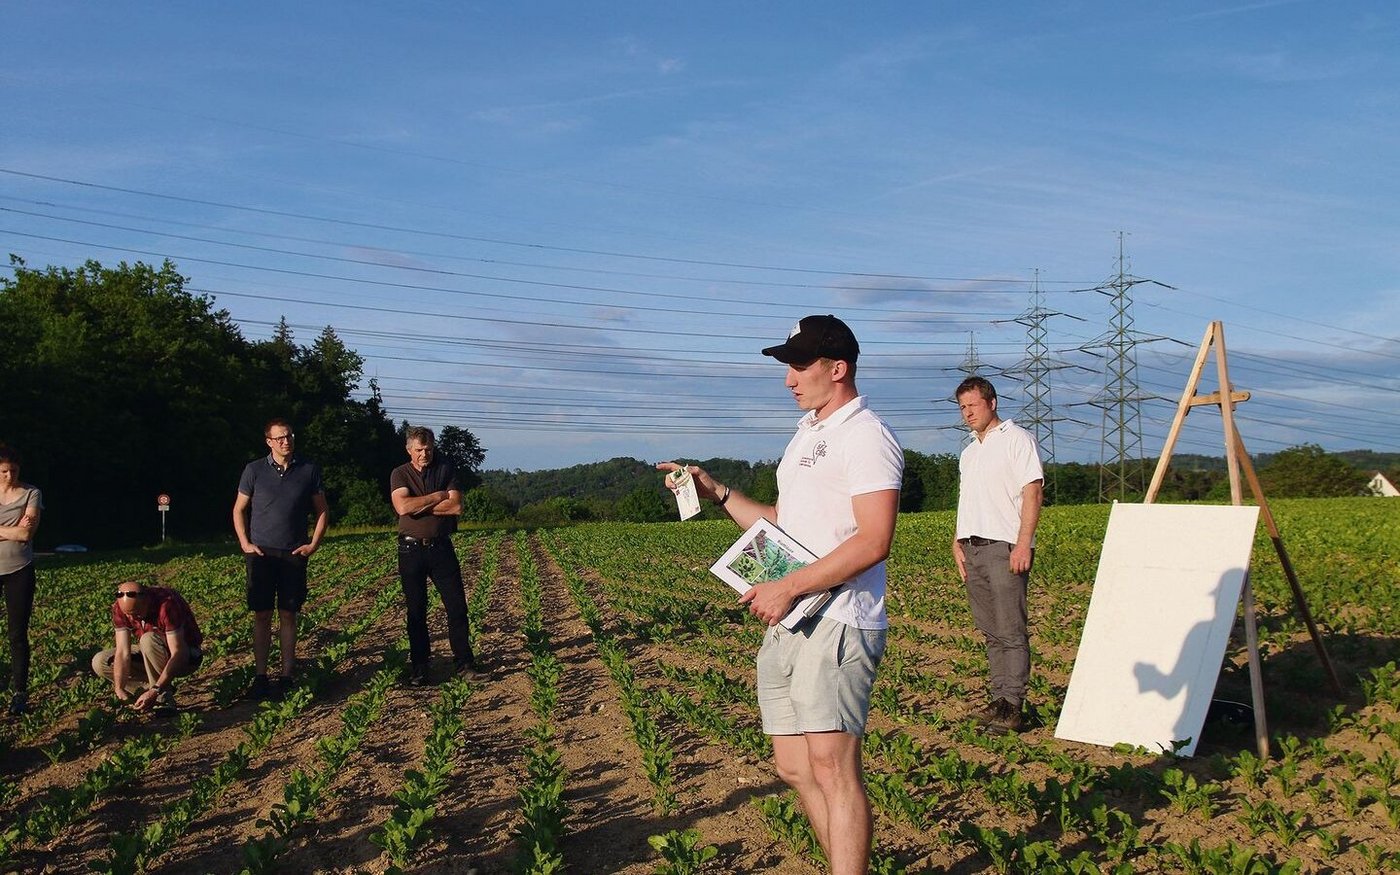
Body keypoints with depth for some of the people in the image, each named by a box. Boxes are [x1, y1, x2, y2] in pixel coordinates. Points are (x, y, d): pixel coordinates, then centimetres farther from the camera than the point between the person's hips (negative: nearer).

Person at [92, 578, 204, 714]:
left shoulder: (167, 604, -32)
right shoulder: (120, 608, -16)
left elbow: (177, 653, -34)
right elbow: (123, 652, -19)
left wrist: (154, 691, -40)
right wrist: (119, 689, -32)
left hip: (186, 656, -6)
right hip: (151, 655, 6)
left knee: (149, 640, -34)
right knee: (99, 662, -7)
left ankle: (164, 699, -22)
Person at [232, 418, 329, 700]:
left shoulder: (309, 470, 2)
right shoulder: (255, 470, 1)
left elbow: (322, 511, 10)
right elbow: (239, 510, 10)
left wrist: (313, 544, 1)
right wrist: (245, 543, 0)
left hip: (294, 554, 0)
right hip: (260, 553, 0)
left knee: (288, 615, 3)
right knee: (262, 615, 0)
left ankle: (286, 676, 8)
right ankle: (260, 677, 5)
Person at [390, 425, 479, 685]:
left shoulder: (446, 469, 1)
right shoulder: (400, 474, -1)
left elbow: (456, 507, -12)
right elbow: (403, 507, -19)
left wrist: (420, 505, -13)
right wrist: (438, 496, -13)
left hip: (441, 547, 1)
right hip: (411, 550, -1)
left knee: (457, 606, 1)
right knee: (416, 611, 6)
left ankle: (464, 661, 12)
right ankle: (419, 668, 15)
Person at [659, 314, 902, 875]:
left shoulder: (866, 436, -9)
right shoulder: (807, 435, 21)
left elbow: (873, 541, -19)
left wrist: (789, 587, -19)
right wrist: (716, 493, 15)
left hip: (837, 623, -9)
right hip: (787, 624, 9)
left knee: (832, 768, -11)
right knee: (795, 768, 11)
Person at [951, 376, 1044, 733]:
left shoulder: (1016, 439, 0)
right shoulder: (968, 453, 23)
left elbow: (1032, 491, -8)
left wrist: (1024, 543, -16)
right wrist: (957, 542, 12)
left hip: (1004, 546, -7)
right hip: (973, 548, 8)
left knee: (1010, 631, -8)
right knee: (990, 631, 9)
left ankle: (1012, 706, -6)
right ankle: (998, 699, 14)